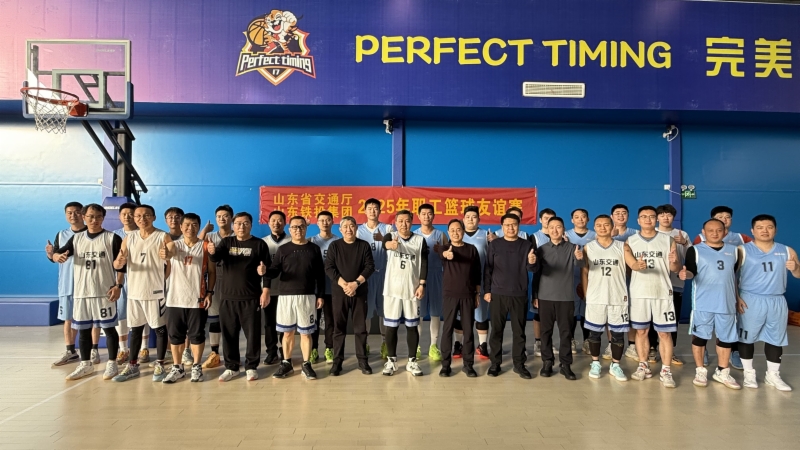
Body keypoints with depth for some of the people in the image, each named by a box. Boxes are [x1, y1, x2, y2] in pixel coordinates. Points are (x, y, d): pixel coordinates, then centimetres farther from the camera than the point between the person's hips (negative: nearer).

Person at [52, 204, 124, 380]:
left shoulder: (113, 238, -3)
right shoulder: (76, 238, 10)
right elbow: (58, 253, 3)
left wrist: (118, 285, -12)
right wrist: (57, 256, -22)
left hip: (104, 292, -4)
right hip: (81, 292, 5)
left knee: (108, 328, 2)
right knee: (83, 329, 12)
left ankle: (112, 364, 13)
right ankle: (85, 364, 26)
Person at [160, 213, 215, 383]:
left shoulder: (205, 246, 0)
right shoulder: (174, 245, 4)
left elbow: (212, 271, 2)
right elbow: (169, 252, -21)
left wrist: (209, 292, -7)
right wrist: (166, 254, -45)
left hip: (197, 299, -2)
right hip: (175, 299, 2)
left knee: (197, 334, 6)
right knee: (175, 335, 10)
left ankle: (196, 367, 20)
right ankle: (177, 368, 24)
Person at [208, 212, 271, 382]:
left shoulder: (259, 244, 0)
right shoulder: (226, 242, 8)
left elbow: (267, 269, -2)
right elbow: (216, 258, -9)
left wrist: (266, 291, -9)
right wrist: (212, 251, -33)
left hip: (251, 298, -3)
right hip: (228, 297, 3)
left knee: (252, 333, 3)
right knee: (229, 334, 9)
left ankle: (251, 367, 17)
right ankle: (231, 367, 22)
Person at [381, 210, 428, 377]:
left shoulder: (420, 240, 4)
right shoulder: (390, 236, 0)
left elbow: (424, 263, 2)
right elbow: (385, 242, -24)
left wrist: (421, 285, -7)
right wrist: (390, 244, -48)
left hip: (412, 289, 1)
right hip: (392, 289, -1)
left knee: (412, 326, 8)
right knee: (391, 326, 5)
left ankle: (412, 361, 19)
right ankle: (391, 360, 19)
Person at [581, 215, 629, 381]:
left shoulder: (622, 246, 3)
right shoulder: (588, 247, 3)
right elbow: (584, 272, 4)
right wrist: (586, 294, 1)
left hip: (618, 298, 0)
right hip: (595, 298, 0)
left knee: (618, 333, 6)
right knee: (594, 332, 8)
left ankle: (615, 366, 21)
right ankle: (595, 363, 23)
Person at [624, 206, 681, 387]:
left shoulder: (668, 240, 4)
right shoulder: (630, 241, 4)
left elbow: (675, 269, 2)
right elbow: (631, 264, -12)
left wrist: (674, 262, -22)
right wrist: (638, 265, -35)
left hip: (662, 292, 0)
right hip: (639, 293, 1)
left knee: (664, 333, 1)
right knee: (641, 331, 9)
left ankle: (666, 371, 9)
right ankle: (643, 366, 21)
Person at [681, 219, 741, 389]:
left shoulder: (733, 250, 10)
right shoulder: (695, 250, -3)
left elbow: (735, 274, 18)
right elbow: (691, 271, -12)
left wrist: (737, 297, 18)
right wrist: (685, 274, -36)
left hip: (727, 303, 4)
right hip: (703, 303, -4)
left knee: (726, 338, 12)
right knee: (700, 336, 3)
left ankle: (722, 372, 27)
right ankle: (700, 371, 16)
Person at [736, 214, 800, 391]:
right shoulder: (742, 250, -4)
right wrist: (736, 298, -12)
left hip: (777, 301, 4)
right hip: (750, 300, -4)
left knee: (776, 338, 12)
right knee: (747, 337, 4)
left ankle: (773, 375, 26)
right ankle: (749, 373, 18)